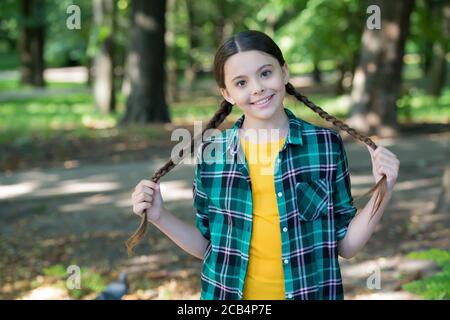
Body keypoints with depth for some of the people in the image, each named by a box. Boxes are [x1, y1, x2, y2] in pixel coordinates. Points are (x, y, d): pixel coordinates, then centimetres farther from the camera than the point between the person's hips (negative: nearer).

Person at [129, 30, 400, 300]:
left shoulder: (326, 144, -9)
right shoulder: (212, 153, -6)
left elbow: (345, 245, -4)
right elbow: (207, 246, 4)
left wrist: (383, 193, -15)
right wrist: (159, 216, -8)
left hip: (311, 293, 0)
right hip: (229, 294, 1)